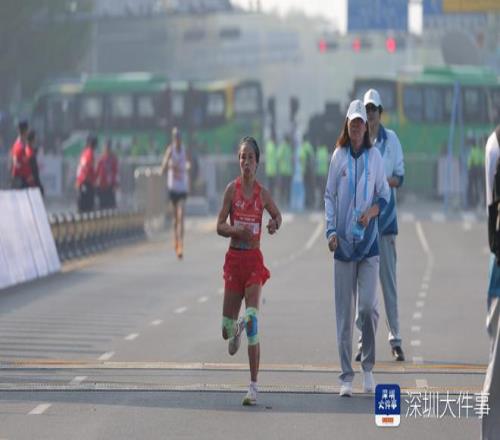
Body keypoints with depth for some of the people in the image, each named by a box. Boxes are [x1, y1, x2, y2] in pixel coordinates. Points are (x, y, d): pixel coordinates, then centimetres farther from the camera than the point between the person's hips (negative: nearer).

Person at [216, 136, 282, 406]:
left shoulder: (262, 193, 3)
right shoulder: (232, 189, 0)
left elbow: (277, 215, 21)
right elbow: (219, 226, -1)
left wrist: (274, 224, -2)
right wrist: (236, 230, -21)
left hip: (254, 259, -1)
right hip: (234, 257, 1)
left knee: (252, 320, -15)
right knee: (227, 328, 3)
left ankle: (254, 386, -13)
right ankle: (234, 333, 45)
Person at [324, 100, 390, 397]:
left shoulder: (375, 156, 3)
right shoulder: (339, 156, 4)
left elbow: (384, 195, 9)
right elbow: (329, 196, 7)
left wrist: (371, 212, -11)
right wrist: (331, 231, -4)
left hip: (369, 240, -1)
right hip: (343, 242, 1)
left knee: (368, 306, -10)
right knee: (344, 312, 1)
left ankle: (368, 366, 11)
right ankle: (346, 377, 7)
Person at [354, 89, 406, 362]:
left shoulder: (391, 139, 3)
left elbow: (400, 177, 3)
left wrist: (384, 180, -16)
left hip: (385, 216, -1)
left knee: (389, 280, 0)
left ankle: (395, 338, 5)